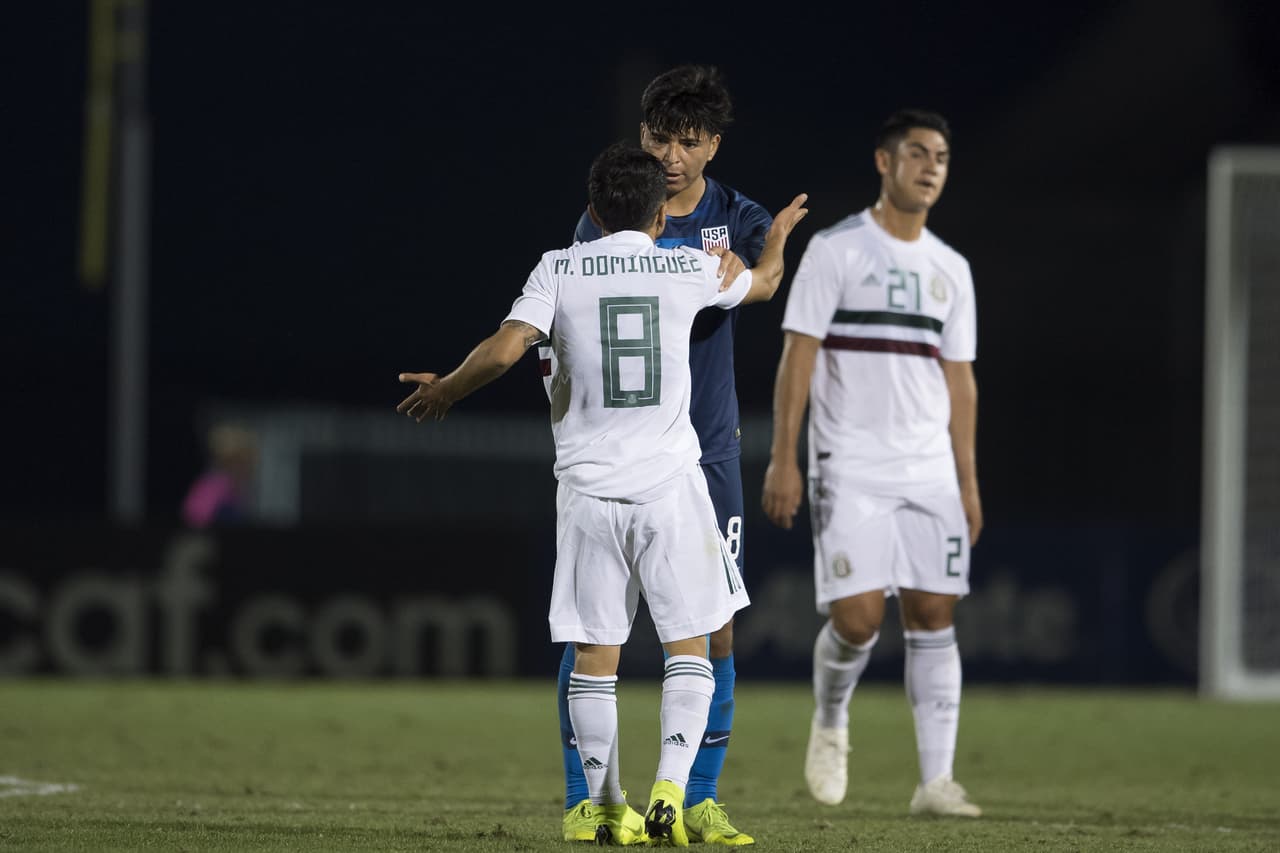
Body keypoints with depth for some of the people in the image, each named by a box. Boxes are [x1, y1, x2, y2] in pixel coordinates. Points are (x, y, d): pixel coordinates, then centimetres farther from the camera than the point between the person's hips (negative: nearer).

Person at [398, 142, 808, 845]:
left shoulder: (560, 269, 0)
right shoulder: (687, 268, 3)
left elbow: (504, 351, -12)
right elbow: (763, 282, 24)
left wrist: (444, 390, 6)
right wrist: (779, 235, 46)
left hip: (588, 488, 1)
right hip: (669, 484, -1)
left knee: (595, 653, 7)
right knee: (689, 647, 7)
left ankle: (608, 809, 9)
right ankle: (669, 790, -9)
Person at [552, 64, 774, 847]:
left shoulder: (736, 219, 3)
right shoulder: (604, 222, 1)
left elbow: (766, 271, -19)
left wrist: (740, 270, -39)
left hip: (708, 451, 1)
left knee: (714, 624, -1)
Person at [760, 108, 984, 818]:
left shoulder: (950, 269, 14)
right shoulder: (836, 250, -2)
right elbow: (797, 355, -5)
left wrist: (967, 480, 13)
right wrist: (782, 458, -13)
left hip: (930, 471, 5)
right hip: (850, 467, -5)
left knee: (933, 616, -2)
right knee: (857, 617, -12)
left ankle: (935, 781, -1)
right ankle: (829, 722, 18)